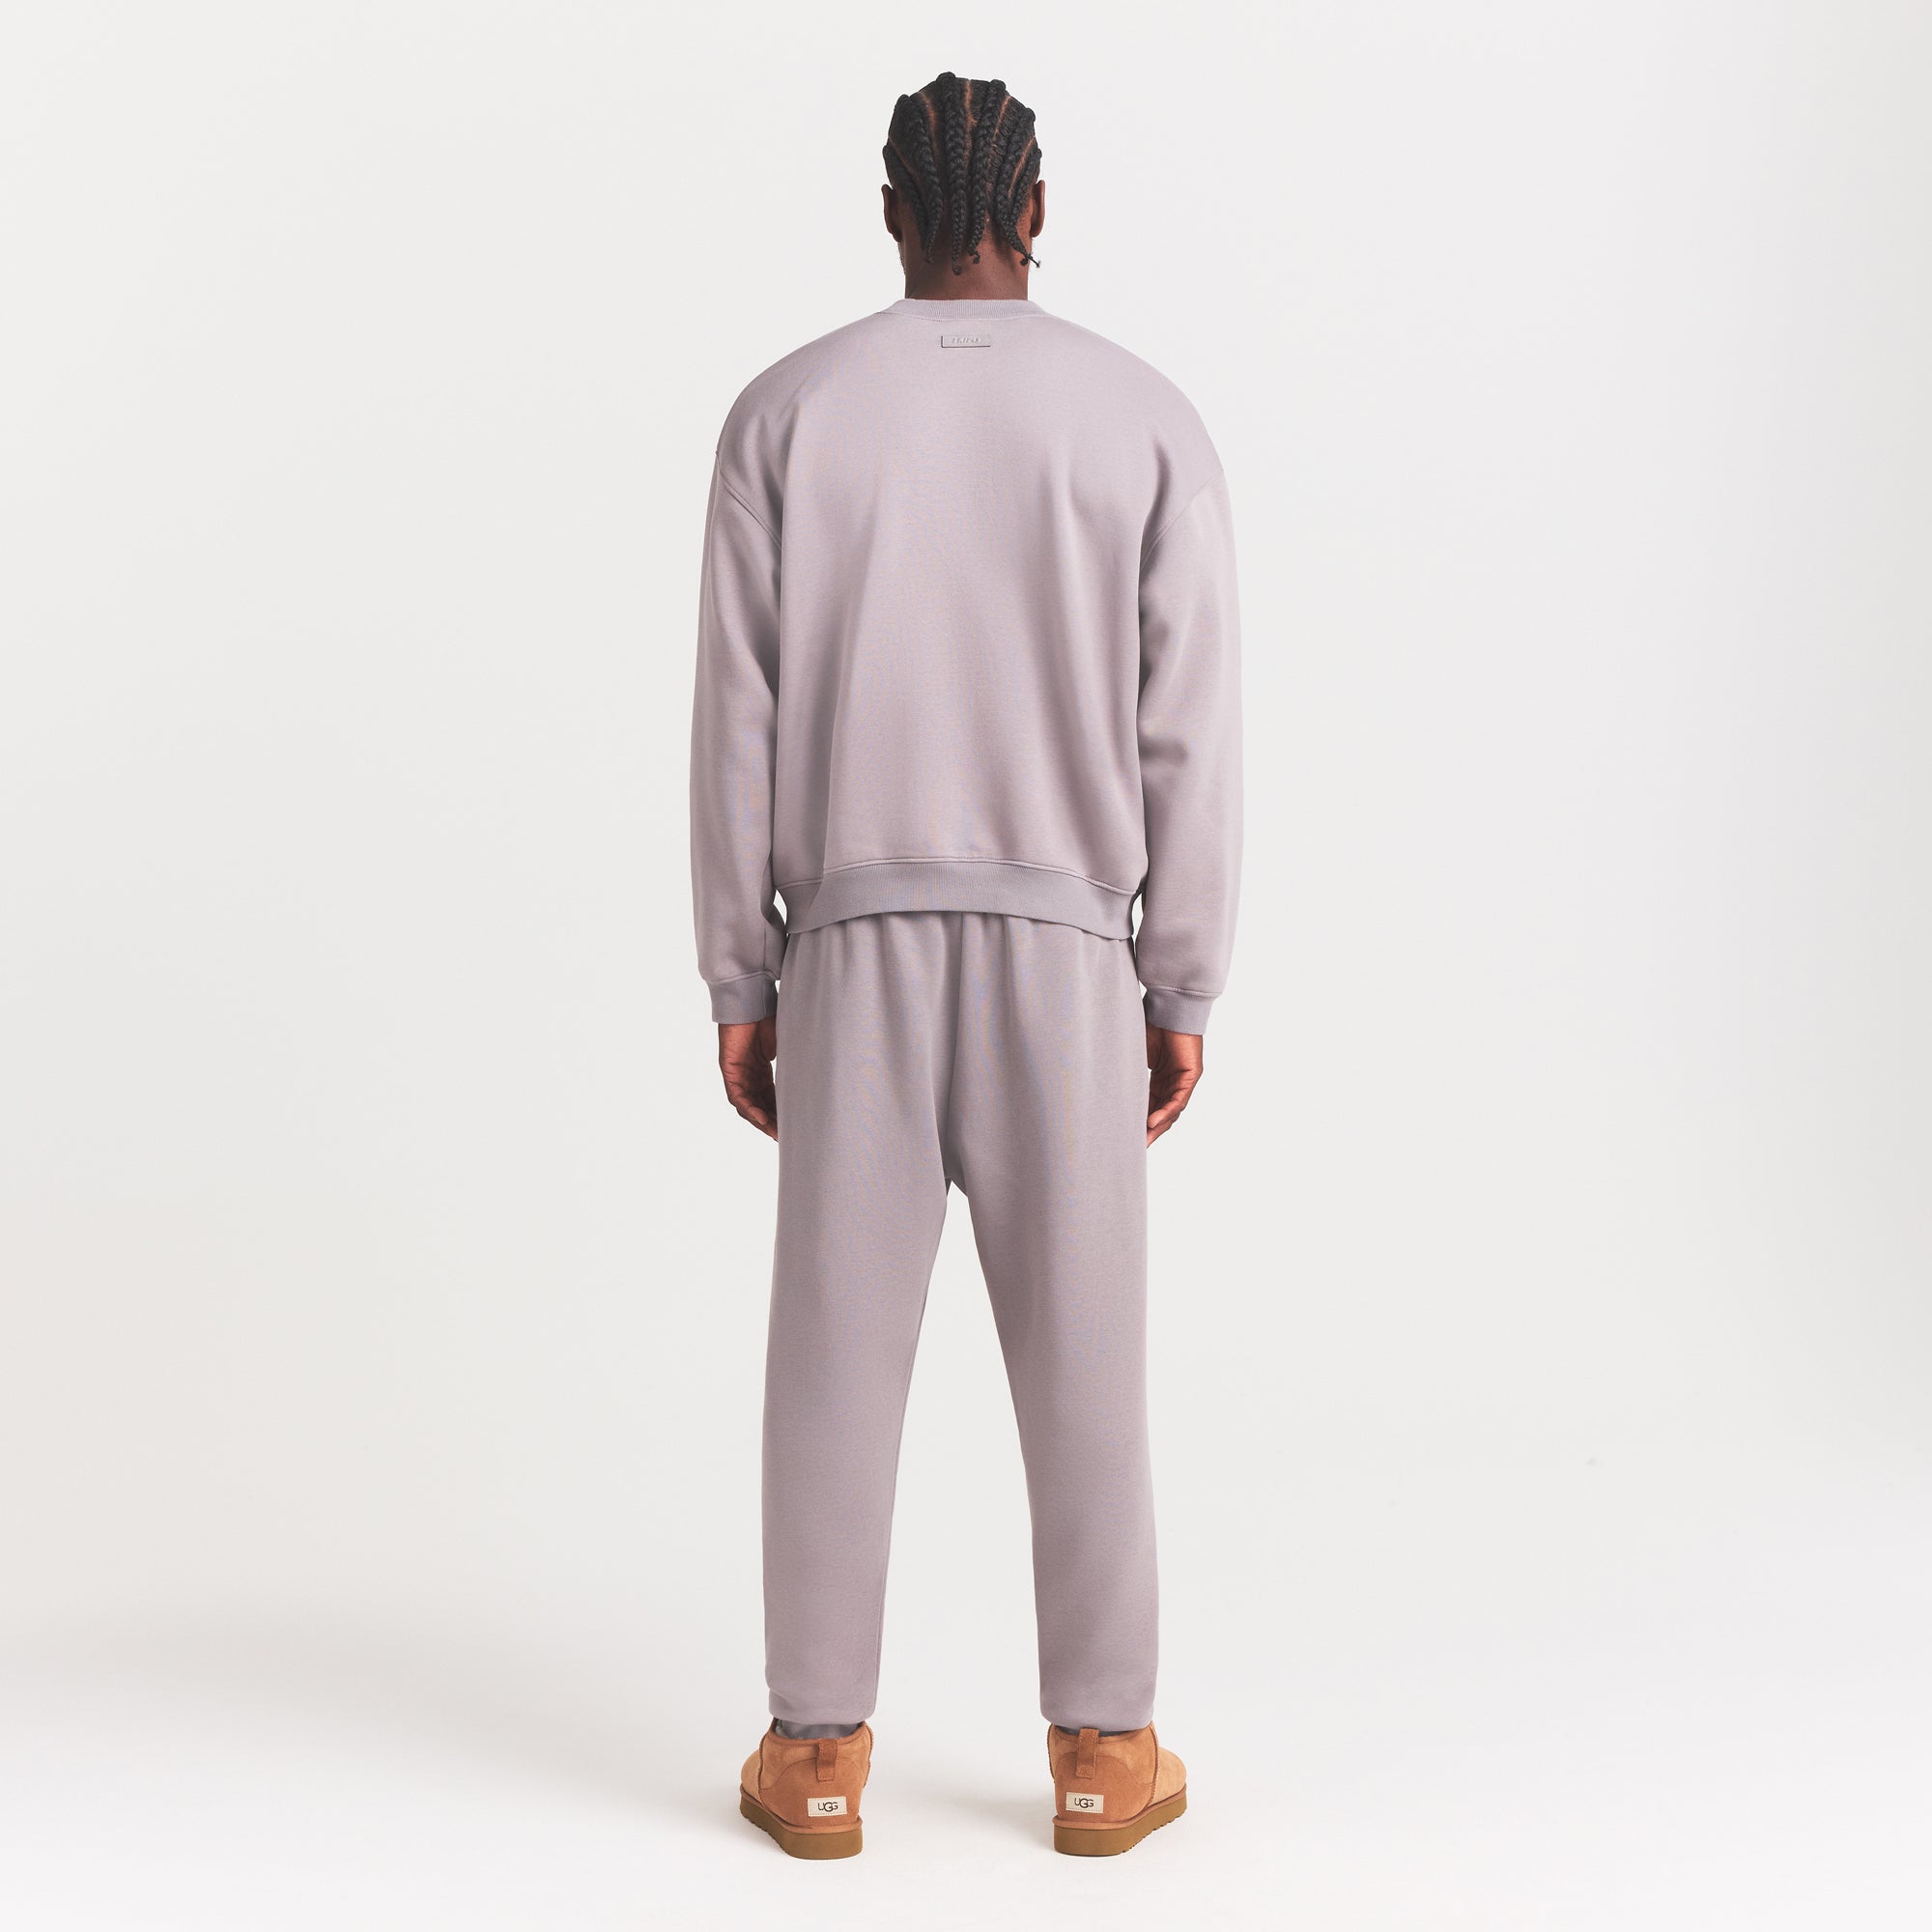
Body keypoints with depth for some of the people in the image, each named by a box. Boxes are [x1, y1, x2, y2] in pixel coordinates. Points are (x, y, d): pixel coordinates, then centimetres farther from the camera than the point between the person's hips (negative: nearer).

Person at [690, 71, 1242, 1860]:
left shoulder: (788, 412, 0)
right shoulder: (1148, 421, -1)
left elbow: (740, 719, -2)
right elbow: (1188, 735, -3)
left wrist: (736, 985, 5)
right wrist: (1185, 995, 5)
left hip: (855, 952, 1)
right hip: (1063, 956, 0)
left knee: (838, 1350, 7)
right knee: (1081, 1355, 8)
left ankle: (820, 1756, 13)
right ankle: (1101, 1754, 15)